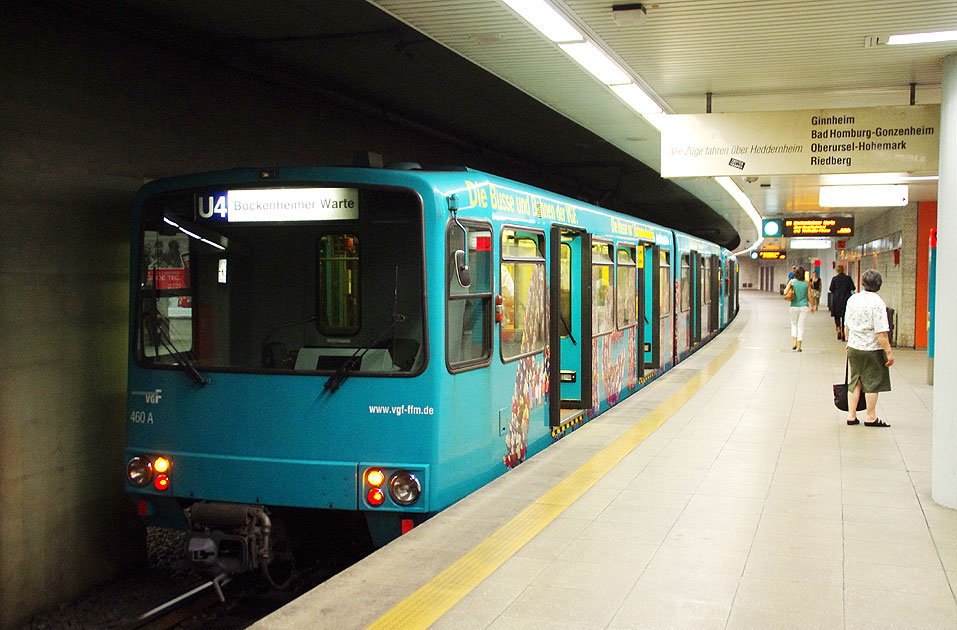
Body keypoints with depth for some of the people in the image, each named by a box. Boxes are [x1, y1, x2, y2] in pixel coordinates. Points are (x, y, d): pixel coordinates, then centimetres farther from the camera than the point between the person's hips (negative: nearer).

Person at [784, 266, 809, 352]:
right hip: (804, 307, 0)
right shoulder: (807, 283, -2)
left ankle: (794, 342, 2)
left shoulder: (792, 282, -4)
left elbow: (785, 292, -10)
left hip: (794, 306, 0)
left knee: (794, 324, 18)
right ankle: (799, 346, 2)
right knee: (801, 326, 6)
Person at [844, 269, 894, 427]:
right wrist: (888, 352, -14)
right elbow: (881, 332, -20)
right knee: (872, 382, 6)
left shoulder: (852, 299, 2)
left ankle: (851, 415, 17)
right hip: (872, 349, -6)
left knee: (854, 381, 14)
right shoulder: (877, 303, -18)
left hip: (854, 348, 6)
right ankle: (871, 418, 14)